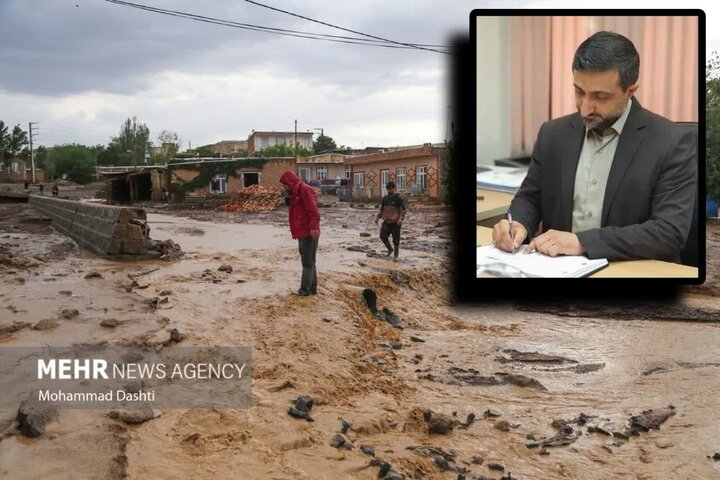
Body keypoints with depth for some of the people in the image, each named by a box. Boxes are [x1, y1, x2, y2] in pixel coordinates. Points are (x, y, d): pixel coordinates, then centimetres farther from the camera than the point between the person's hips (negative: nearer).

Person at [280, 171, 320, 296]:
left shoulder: (305, 190, -12)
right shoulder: (296, 193, 21)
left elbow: (313, 210, -23)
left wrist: (313, 227, -32)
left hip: (308, 233, -10)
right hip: (303, 233, 10)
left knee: (307, 262, -6)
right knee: (309, 262, 13)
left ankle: (305, 289, -3)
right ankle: (312, 288, 18)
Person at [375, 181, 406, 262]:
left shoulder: (398, 198, -4)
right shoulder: (385, 198, 10)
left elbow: (403, 210, -7)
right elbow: (381, 210, 19)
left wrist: (401, 219, -25)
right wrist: (377, 217, 5)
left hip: (395, 223, -4)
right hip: (386, 222, 4)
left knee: (396, 240, 0)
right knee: (382, 236, -11)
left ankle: (395, 256, 15)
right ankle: (390, 249, 15)